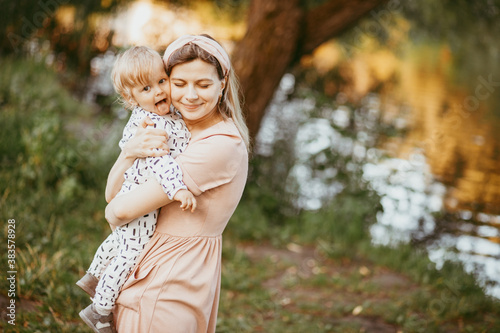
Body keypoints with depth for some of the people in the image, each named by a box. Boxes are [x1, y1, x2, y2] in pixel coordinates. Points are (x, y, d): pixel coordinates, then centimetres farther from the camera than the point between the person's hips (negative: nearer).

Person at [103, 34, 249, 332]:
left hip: (166, 290, -8)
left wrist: (112, 212, 0)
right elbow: (113, 192, 1)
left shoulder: (221, 146, -22)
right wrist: (130, 154, -17)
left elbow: (122, 210, -22)